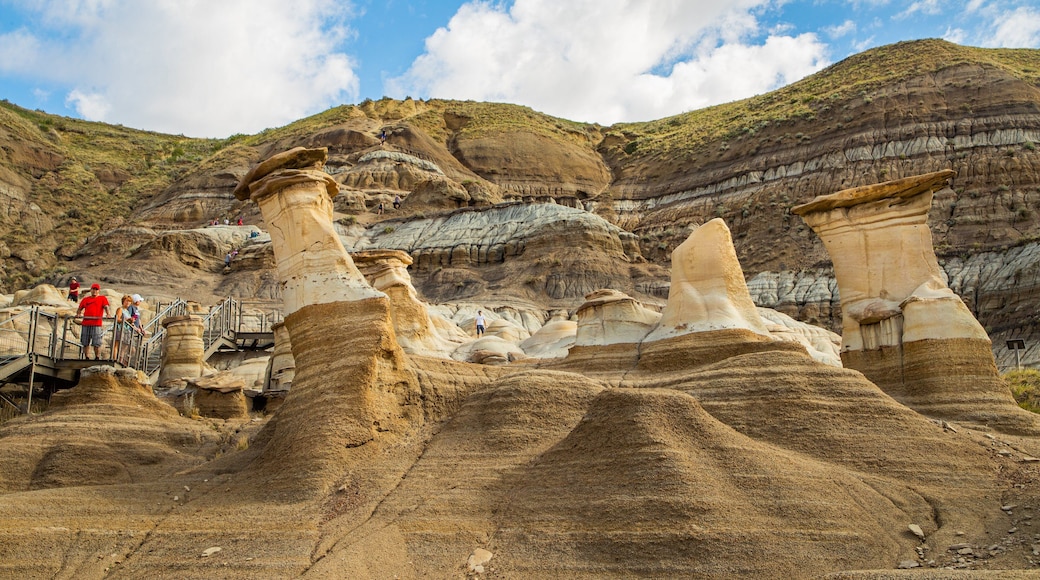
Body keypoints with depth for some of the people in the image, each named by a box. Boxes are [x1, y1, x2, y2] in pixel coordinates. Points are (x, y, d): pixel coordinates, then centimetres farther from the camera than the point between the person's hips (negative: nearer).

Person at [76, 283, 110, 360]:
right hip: (86, 324, 4)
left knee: (96, 343, -5)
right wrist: (78, 314, -1)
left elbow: (106, 307, -5)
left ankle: (97, 358, 3)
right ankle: (86, 358, 15)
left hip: (96, 324, -4)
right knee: (85, 343, 6)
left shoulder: (102, 299, 9)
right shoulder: (85, 299, 19)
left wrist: (108, 314, -24)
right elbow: (80, 308, 20)